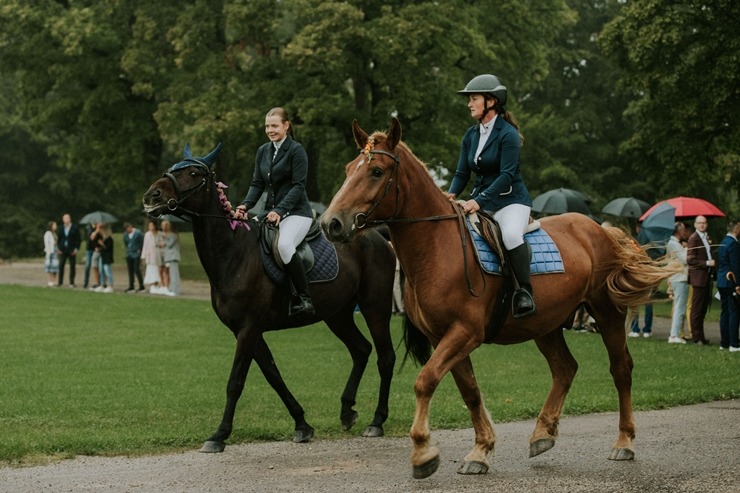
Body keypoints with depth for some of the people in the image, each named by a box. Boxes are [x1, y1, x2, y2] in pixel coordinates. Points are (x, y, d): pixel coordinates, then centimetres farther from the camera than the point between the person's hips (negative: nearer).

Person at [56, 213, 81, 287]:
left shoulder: (75, 228, 1)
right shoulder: (60, 229, 10)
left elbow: (78, 239, -1)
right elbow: (58, 239, 12)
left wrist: (76, 249, -9)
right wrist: (58, 248, 2)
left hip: (72, 250, -2)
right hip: (62, 250, 2)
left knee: (72, 266, 1)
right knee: (61, 265, -2)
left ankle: (71, 282, 5)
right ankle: (60, 281, 6)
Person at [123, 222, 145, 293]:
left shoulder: (138, 233, -11)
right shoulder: (126, 234, 7)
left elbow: (142, 243, -6)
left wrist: (139, 251, -3)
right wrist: (128, 249, 13)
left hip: (136, 254, -6)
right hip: (129, 254, 6)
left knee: (137, 270, -9)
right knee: (130, 270, 7)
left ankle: (141, 286, -2)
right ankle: (131, 286, 13)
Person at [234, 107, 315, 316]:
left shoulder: (296, 150, -7)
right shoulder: (263, 151, 13)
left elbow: (298, 186, -14)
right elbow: (257, 184, 11)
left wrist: (280, 210, -24)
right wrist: (245, 205, -8)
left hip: (296, 212, -8)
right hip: (271, 211, 8)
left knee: (284, 244, -33)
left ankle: (304, 298, -28)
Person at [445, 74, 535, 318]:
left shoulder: (507, 134, -12)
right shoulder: (471, 135, 10)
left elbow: (507, 174, -20)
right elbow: (462, 173, 10)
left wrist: (480, 201, -29)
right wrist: (452, 194, -11)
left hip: (510, 200, -8)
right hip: (480, 200, 8)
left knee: (511, 235, -36)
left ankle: (524, 291, -24)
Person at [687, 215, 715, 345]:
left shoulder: (706, 237, 16)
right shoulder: (694, 238, -11)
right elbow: (690, 260, -17)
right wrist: (707, 263, -20)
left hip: (707, 276, 9)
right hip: (699, 277, -9)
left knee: (703, 308, 12)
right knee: (697, 308, -3)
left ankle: (700, 336, 18)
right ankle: (696, 337, 1)